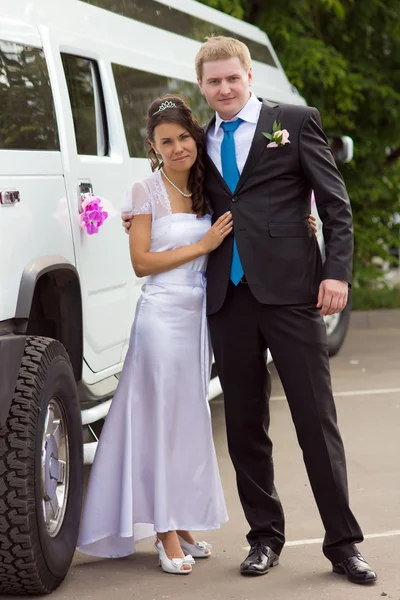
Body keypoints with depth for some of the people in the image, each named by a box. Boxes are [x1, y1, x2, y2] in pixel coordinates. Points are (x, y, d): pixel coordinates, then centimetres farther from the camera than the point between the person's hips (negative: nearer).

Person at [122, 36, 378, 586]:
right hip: (228, 296, 4)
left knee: (317, 419, -2)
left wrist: (337, 271, -9)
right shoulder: (202, 142, 17)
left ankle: (343, 543, 6)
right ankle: (265, 537, 20)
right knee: (244, 426, 8)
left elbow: (335, 203, 0)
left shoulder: (296, 122, 4)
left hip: (289, 290, -4)